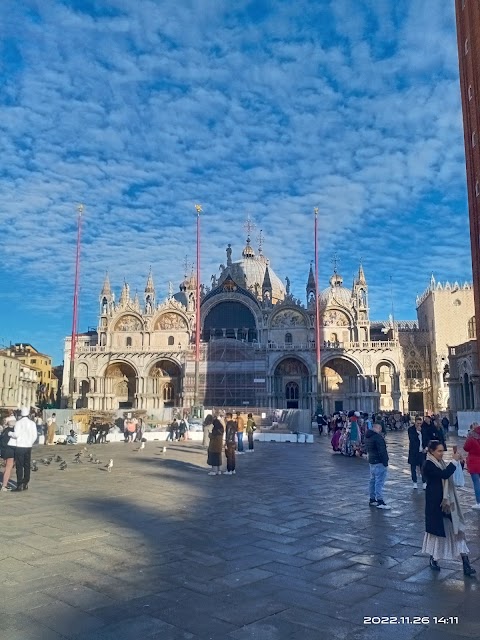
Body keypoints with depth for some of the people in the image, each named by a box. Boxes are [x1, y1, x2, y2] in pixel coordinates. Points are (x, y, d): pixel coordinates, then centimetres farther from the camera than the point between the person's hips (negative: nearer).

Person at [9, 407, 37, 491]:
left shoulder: (18, 422, -9)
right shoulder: (32, 423, 3)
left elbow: (16, 435, -16)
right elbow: (34, 436, 3)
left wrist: (9, 433, 3)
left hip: (20, 446, -4)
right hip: (28, 447, 4)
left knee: (19, 466, -1)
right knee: (27, 466, 11)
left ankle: (20, 485, -3)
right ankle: (26, 484, 16)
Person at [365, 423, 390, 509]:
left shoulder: (367, 437, 13)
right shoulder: (378, 437, -18)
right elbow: (382, 451, -22)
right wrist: (385, 462, -17)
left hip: (371, 461, 10)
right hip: (379, 463, -10)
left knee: (373, 480, 15)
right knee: (379, 481, -9)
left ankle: (372, 499, 20)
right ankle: (380, 501, -10)